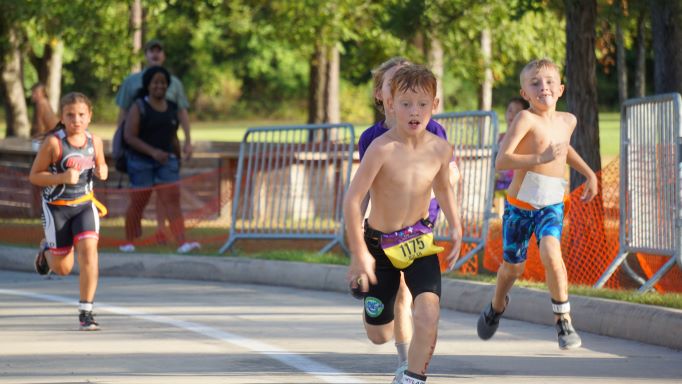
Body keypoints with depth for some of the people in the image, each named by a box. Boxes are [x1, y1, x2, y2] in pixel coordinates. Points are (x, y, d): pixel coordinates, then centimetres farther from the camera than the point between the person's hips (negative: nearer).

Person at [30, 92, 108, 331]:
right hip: (57, 206, -2)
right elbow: (34, 176, -12)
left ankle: (86, 311, -9)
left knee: (89, 251, -18)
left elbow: (101, 165, 14)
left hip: (85, 204, 2)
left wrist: (102, 172, -11)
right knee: (63, 268, 6)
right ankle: (47, 249, 44)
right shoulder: (53, 143, -18)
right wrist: (62, 178, -27)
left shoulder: (94, 141, -5)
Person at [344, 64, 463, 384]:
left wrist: (456, 227, 9)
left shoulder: (440, 149, -8)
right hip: (380, 243, -2)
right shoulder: (382, 148, -23)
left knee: (428, 311, -24)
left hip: (419, 241, 2)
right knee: (379, 335, 10)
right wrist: (360, 254, -20)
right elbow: (353, 199, -21)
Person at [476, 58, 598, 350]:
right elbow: (501, 161, -28)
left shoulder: (567, 120, 2)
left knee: (550, 253, -25)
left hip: (551, 205, 2)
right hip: (519, 204, -2)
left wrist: (589, 173, 22)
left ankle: (563, 320, -13)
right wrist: (541, 158, -35)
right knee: (513, 266, 13)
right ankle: (497, 305, 46)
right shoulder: (526, 119, -18)